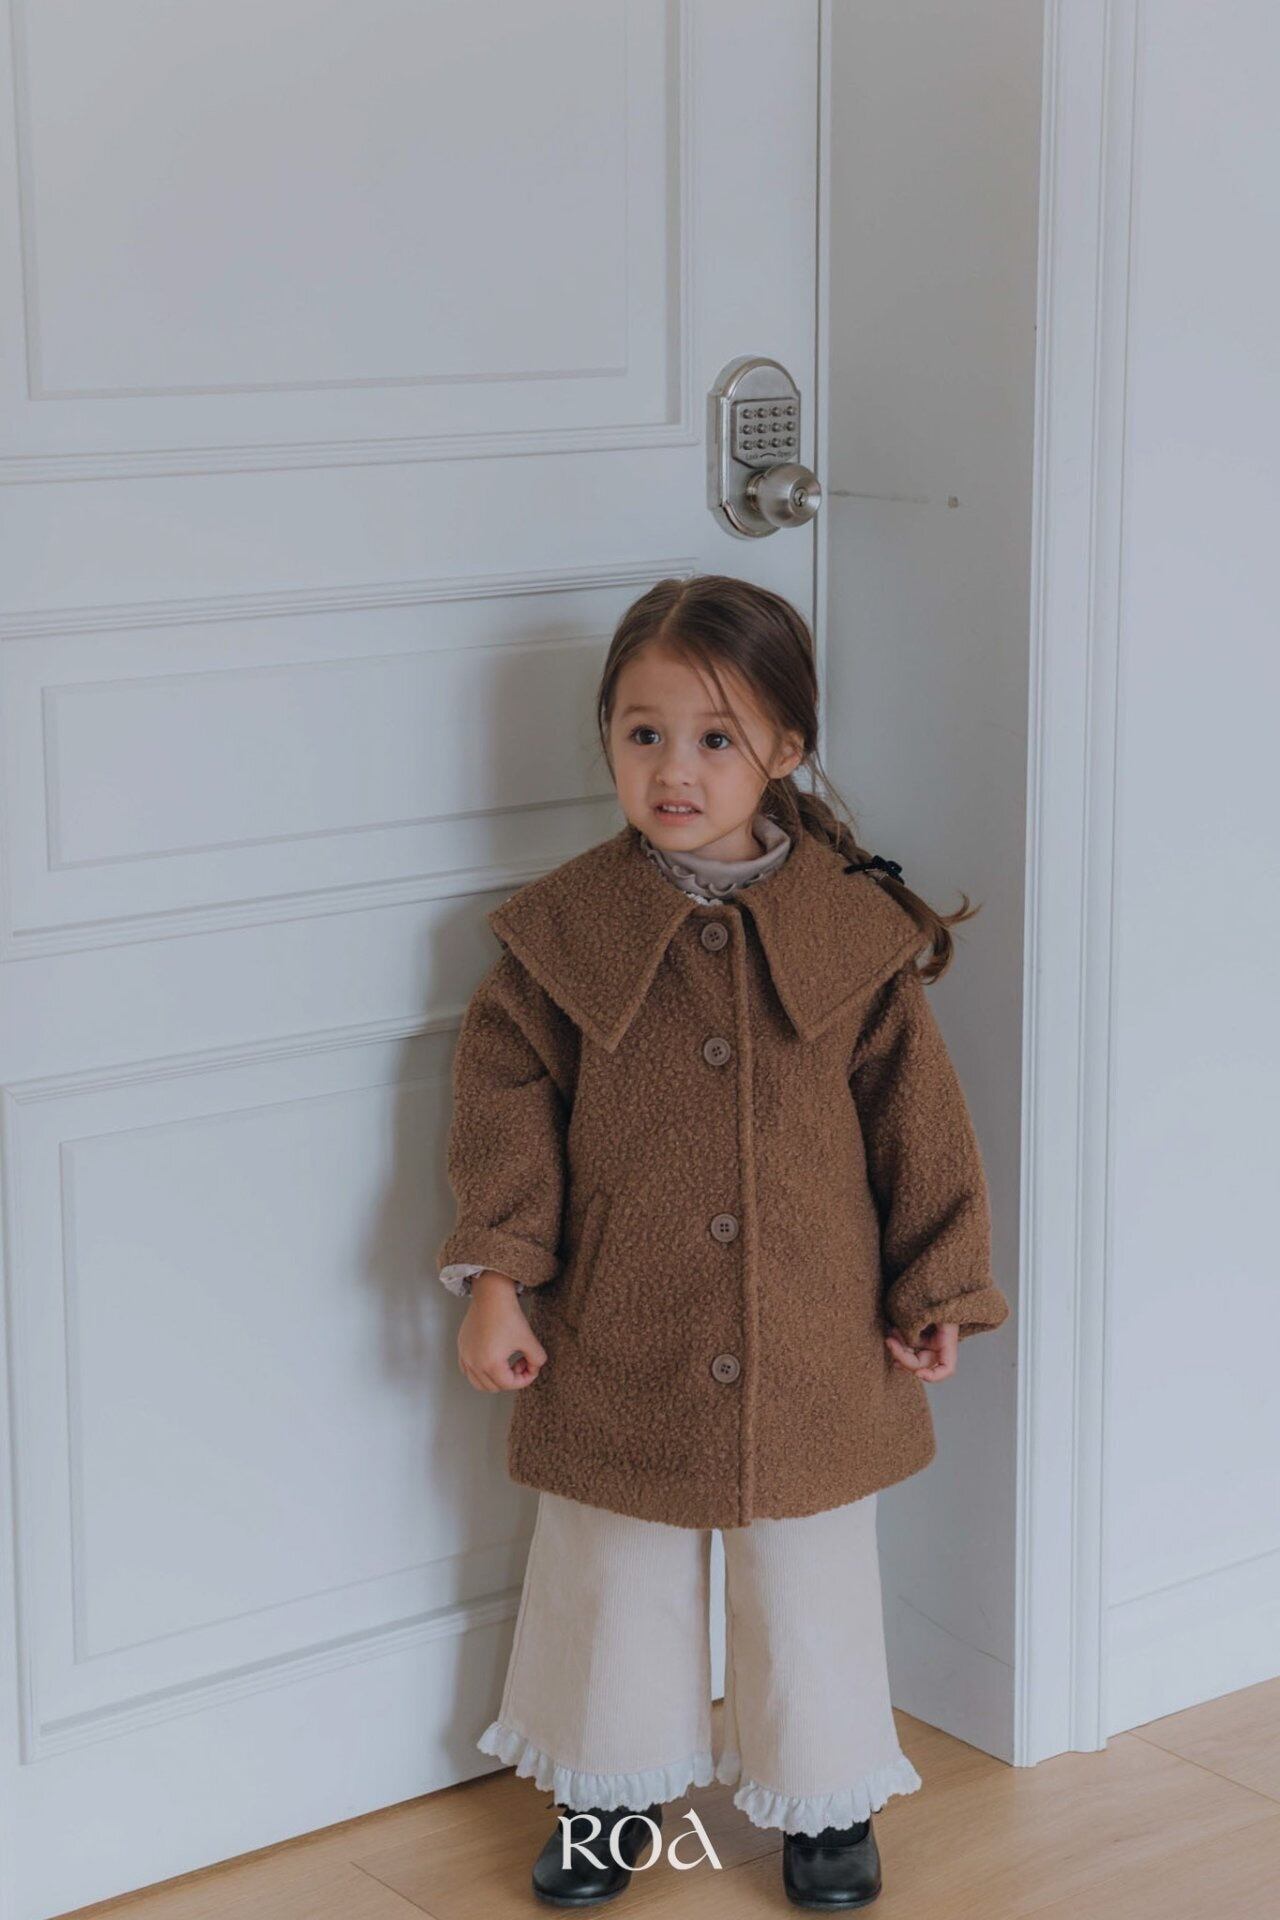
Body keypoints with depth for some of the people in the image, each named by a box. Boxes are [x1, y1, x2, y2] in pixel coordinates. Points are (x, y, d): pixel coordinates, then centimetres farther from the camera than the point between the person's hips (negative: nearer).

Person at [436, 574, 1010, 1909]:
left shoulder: (856, 928, -7)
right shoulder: (561, 927, -7)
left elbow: (917, 1115, -1)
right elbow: (506, 1099, -2)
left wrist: (938, 1291, 1)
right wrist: (496, 1275, -7)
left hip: (811, 1345, 0)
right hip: (616, 1340, 1)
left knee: (811, 1581, 14)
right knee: (617, 1573, 16)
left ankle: (826, 1797, 34)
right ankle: (617, 1786, 37)